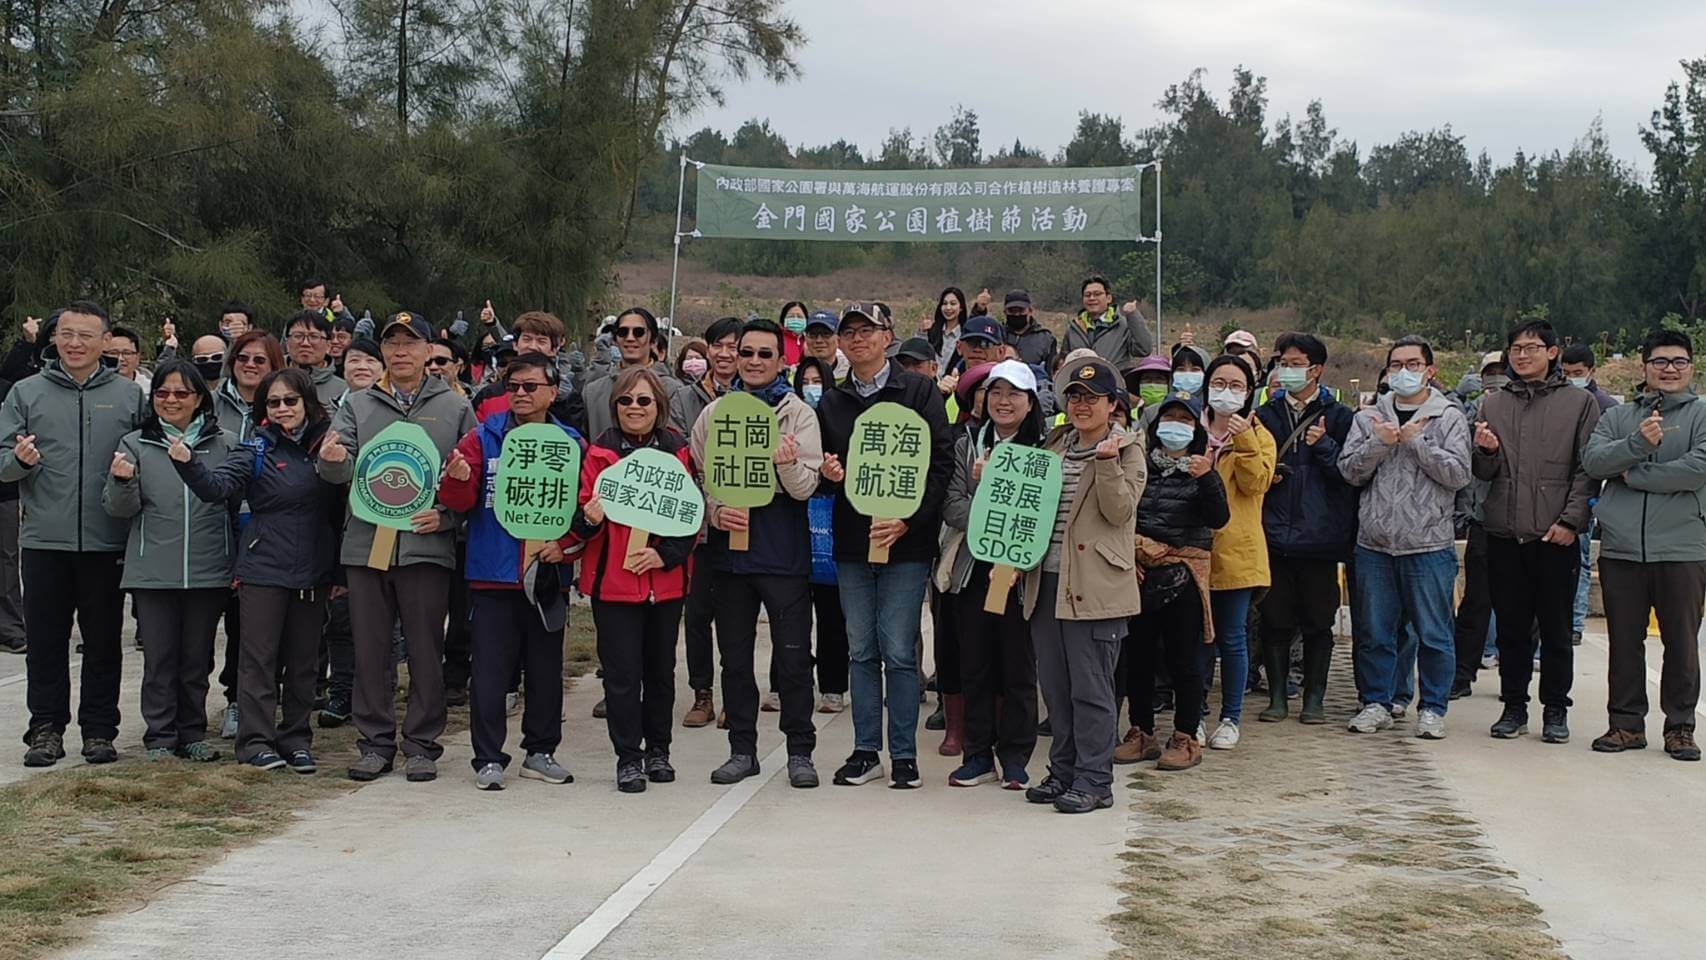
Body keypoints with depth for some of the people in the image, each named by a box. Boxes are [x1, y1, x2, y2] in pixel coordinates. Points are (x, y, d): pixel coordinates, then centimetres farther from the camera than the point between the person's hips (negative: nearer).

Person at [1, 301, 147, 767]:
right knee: (46, 642, 6)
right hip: (44, 540, 0)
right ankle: (46, 729, 15)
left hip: (107, 541, 0)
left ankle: (99, 729, 14)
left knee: (103, 642, 6)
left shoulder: (128, 395, 6)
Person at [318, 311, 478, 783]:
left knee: (425, 649, 2)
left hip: (426, 545, -2)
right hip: (366, 544, 2)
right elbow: (342, 471, 2)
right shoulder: (358, 406, 11)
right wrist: (334, 461, -22)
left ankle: (422, 744, 12)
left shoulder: (454, 408, 6)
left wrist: (446, 515, -10)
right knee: (370, 649, 6)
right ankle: (376, 742, 16)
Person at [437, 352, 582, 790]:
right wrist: (457, 479, -27)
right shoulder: (483, 438, 1)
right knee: (490, 671, -1)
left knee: (546, 670, 11)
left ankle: (540, 752, 24)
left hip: (548, 576, 2)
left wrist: (564, 543, -11)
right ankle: (489, 759, 8)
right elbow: (459, 502, -5)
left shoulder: (571, 445, 5)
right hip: (492, 573, -2)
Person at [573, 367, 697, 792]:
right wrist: (589, 519, -24)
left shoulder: (679, 452, 4)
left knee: (660, 668, 11)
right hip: (614, 578, -2)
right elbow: (582, 519, -1)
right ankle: (628, 758, 6)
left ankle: (657, 750, 25)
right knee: (622, 671, -2)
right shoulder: (600, 453, 0)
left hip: (666, 578, 2)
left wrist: (666, 554, -11)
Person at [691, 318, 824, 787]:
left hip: (784, 553, -3)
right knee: (735, 657, 10)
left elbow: (805, 488, -7)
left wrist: (789, 465, -28)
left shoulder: (799, 414, -1)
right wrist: (714, 510, -9)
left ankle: (800, 752, 11)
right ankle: (742, 749, 20)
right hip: (729, 549, 3)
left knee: (793, 657, 1)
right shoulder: (714, 413, 7)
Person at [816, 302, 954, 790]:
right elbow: (822, 467, 20)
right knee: (860, 650, 8)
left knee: (898, 651, -4)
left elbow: (941, 461, -7)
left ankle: (904, 754, 5)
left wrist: (908, 520, -16)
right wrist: (828, 473, -5)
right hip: (851, 542, 4)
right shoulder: (831, 401, 12)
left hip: (905, 541, -4)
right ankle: (866, 751, 15)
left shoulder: (918, 391, -1)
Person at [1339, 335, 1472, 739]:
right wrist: (1380, 443, -12)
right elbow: (1350, 471, 2)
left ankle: (1432, 708, 13)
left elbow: (1458, 474, -9)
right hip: (1375, 543, 3)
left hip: (1429, 544, -2)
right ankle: (1376, 703, 20)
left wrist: (1416, 441, -12)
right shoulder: (1369, 418, 10)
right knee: (1374, 633, 9)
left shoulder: (1449, 417, 2)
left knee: (1433, 634, 2)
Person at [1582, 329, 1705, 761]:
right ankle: (1626, 723, 17)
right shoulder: (1617, 417, 13)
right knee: (1624, 641, 8)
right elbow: (1592, 460, -3)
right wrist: (1639, 444, -18)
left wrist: (1633, 474, -8)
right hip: (1621, 548, 2)